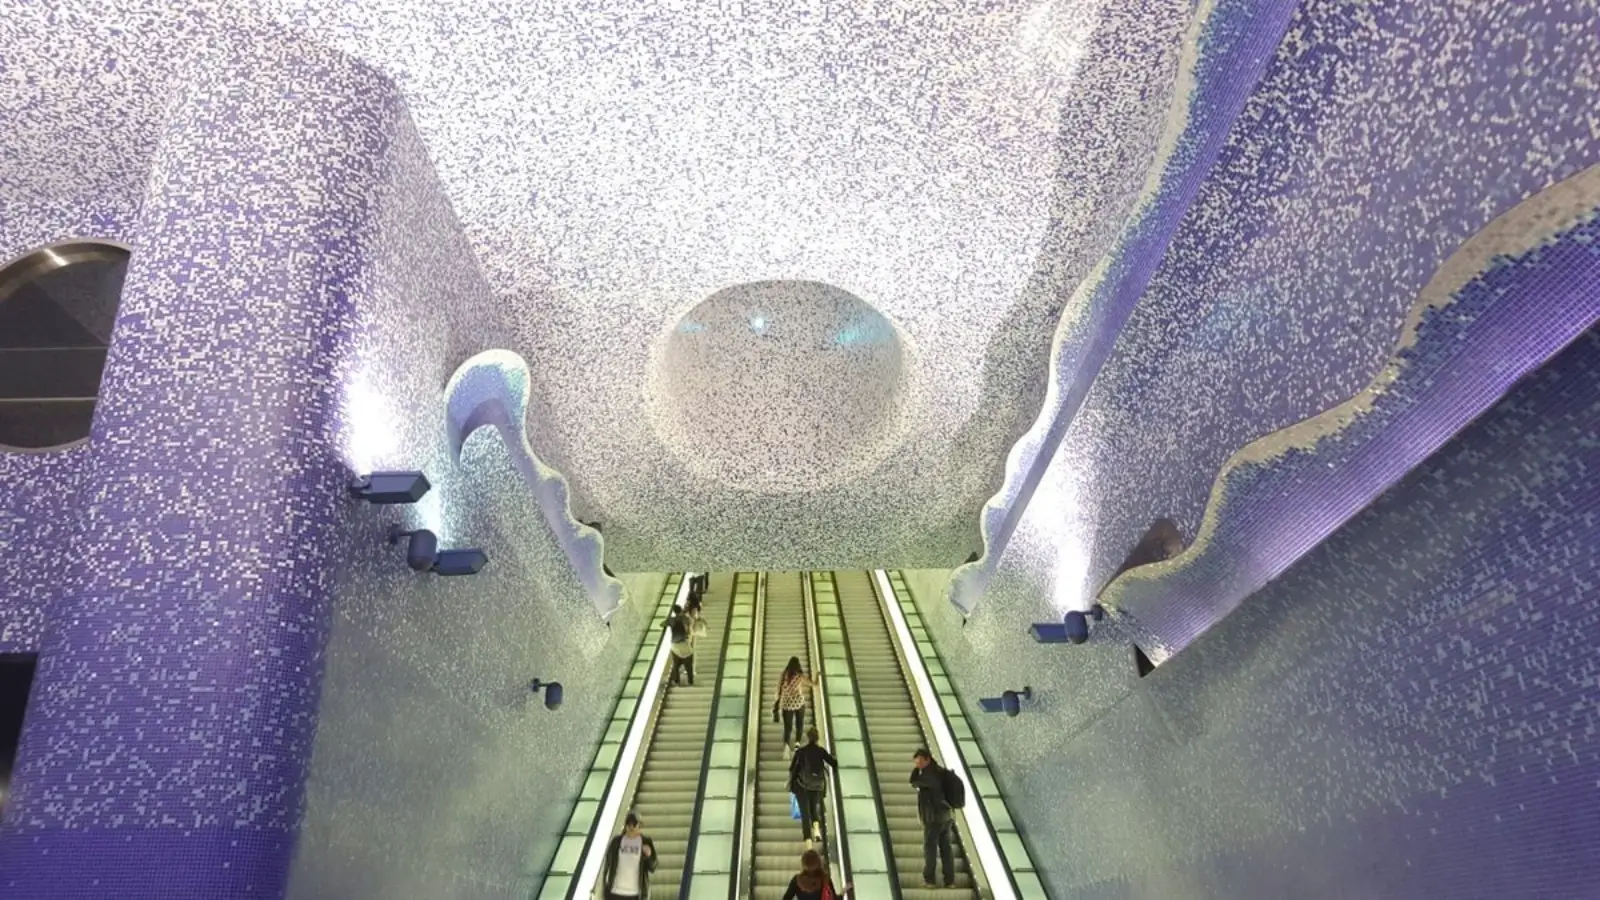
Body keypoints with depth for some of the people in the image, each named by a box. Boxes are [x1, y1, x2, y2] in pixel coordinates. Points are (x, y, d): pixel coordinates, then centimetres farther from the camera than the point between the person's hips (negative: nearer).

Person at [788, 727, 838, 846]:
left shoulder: (800, 751, -7)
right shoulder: (821, 751, -3)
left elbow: (792, 768, -2)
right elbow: (835, 763, -1)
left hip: (802, 785, -2)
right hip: (818, 786, 2)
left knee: (805, 811, 3)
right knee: (814, 807, 23)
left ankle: (808, 841, -8)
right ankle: (816, 827, -6)